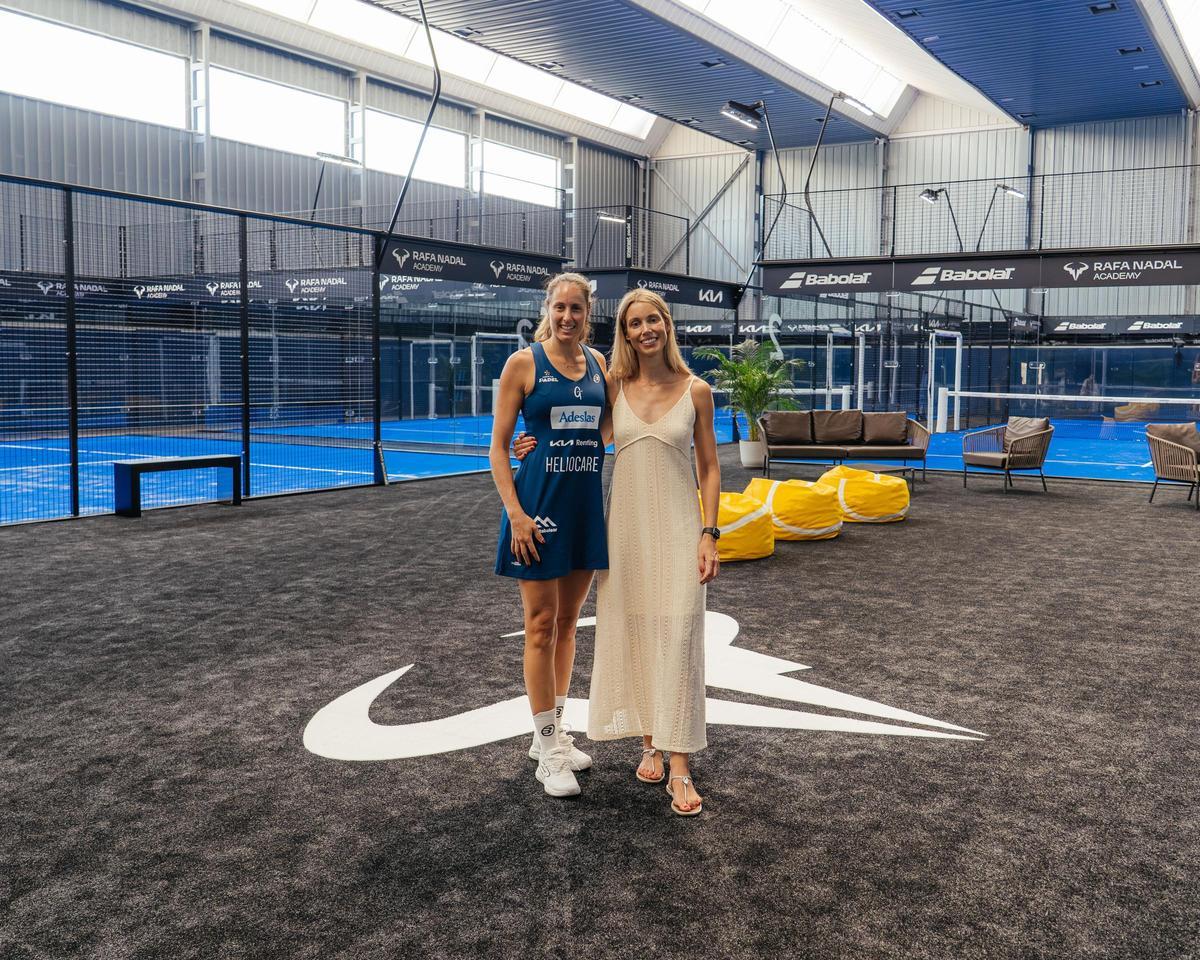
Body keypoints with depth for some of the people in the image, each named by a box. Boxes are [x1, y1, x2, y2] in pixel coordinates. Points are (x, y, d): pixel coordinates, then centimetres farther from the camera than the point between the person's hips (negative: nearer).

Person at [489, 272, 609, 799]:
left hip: (586, 505, 5)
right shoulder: (524, 363, -7)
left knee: (567, 622, 14)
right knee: (541, 626, 0)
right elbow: (497, 447, -8)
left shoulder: (597, 363, 7)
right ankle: (549, 750, 10)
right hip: (539, 504, -5)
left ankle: (552, 733, 28)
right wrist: (516, 514, -15)